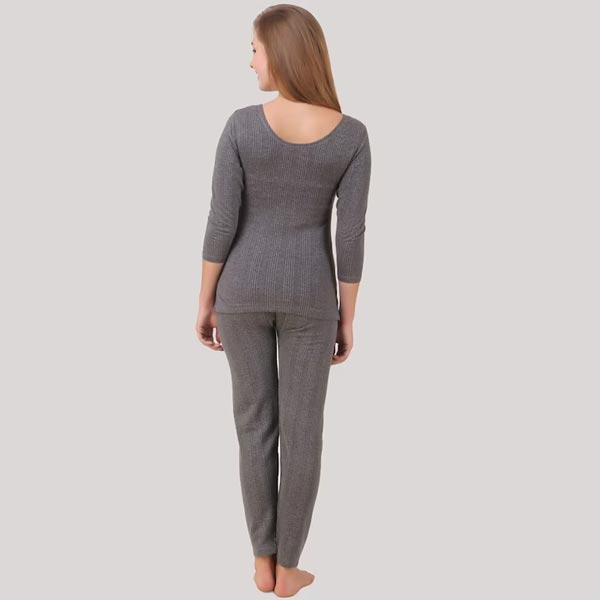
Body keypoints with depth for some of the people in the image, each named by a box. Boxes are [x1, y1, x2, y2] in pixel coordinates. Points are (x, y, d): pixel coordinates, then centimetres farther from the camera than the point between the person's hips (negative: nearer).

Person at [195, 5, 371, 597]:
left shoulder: (241, 125, -13)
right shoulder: (352, 135, -10)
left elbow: (220, 224, -11)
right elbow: (350, 238, -9)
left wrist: (204, 303, 3)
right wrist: (347, 320, 2)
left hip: (243, 288, 1)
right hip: (309, 294, 0)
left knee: (255, 421, 14)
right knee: (302, 429, 12)